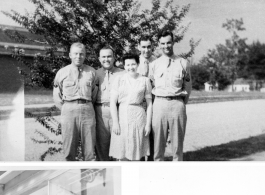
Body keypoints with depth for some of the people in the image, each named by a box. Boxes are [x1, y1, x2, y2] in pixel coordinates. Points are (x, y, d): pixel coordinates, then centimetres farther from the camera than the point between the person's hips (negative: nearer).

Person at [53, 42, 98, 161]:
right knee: (69, 148, 4)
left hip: (87, 110, 1)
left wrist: (87, 106, 8)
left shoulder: (91, 72, 7)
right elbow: (57, 96, 12)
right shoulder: (62, 72, 6)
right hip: (68, 110, 0)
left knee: (89, 148, 3)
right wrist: (66, 109, 5)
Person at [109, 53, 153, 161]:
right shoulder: (119, 79, 4)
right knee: (122, 154, 4)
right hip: (122, 116, 1)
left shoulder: (145, 80, 4)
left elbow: (149, 104, 5)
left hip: (138, 116, 0)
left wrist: (148, 124, 0)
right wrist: (115, 122, -6)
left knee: (136, 154, 4)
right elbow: (113, 102, 2)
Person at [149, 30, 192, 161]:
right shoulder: (154, 65, 8)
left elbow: (188, 87, 11)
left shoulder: (183, 63, 6)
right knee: (158, 142, 2)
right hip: (159, 103, 0)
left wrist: (182, 104, 9)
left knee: (177, 142, 5)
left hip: (177, 104, 0)